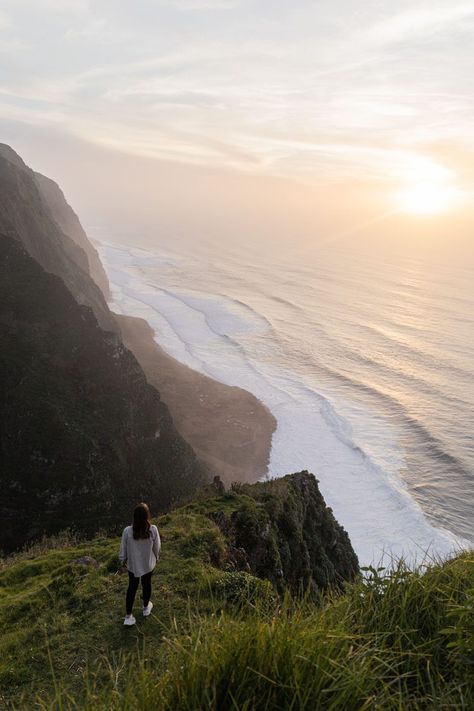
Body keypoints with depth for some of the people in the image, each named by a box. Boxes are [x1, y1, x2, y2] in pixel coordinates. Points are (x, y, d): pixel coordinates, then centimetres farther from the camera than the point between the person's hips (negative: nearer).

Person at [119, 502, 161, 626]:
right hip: (148, 564, 0)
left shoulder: (127, 531, -26)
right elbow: (157, 546, -9)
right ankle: (146, 607, 46)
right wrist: (156, 558, 12)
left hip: (132, 565, 0)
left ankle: (128, 616, 25)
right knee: (146, 584, 24)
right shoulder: (153, 529, -25)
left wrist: (123, 560, 9)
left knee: (132, 587, 19)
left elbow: (123, 548, -10)